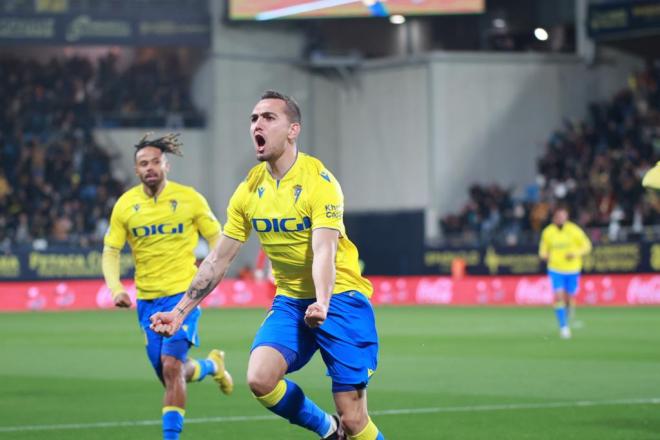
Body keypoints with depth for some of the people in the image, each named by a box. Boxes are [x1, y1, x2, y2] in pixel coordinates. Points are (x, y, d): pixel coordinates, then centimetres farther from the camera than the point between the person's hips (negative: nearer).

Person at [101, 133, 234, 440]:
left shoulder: (189, 199, -4)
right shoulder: (125, 205, 1)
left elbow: (216, 238, 5)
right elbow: (110, 252, 4)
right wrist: (116, 289, -12)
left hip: (183, 293, -4)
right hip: (147, 299, 4)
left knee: (171, 366, -19)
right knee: (170, 374, 9)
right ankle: (211, 365, 41)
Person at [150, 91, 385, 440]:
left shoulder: (318, 181, -14)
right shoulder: (250, 189, 3)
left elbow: (324, 252, -27)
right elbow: (218, 260, 9)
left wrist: (322, 304, -44)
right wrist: (180, 311, 5)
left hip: (339, 295, -5)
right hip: (290, 299, 5)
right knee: (260, 379, -20)